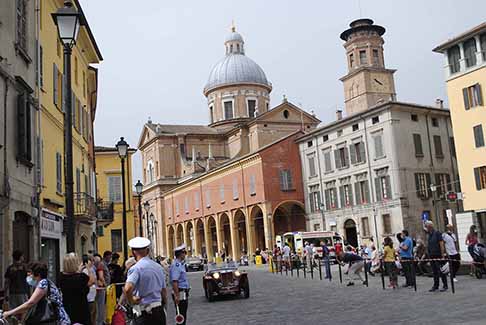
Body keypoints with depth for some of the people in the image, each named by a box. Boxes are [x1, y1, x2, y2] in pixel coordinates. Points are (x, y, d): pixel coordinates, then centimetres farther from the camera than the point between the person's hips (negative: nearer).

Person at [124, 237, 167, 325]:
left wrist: (131, 300, -10)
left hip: (145, 313, -6)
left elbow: (127, 289, -28)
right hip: (160, 311, 6)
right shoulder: (159, 267, 10)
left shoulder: (136, 268, -12)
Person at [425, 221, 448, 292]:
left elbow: (441, 244, -13)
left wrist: (442, 255, -17)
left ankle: (445, 286, 6)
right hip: (431, 256, 7)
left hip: (438, 256, -7)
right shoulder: (429, 235, 13)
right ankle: (435, 286, 18)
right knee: (434, 272, 12)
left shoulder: (437, 233, -9)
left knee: (441, 271, -2)